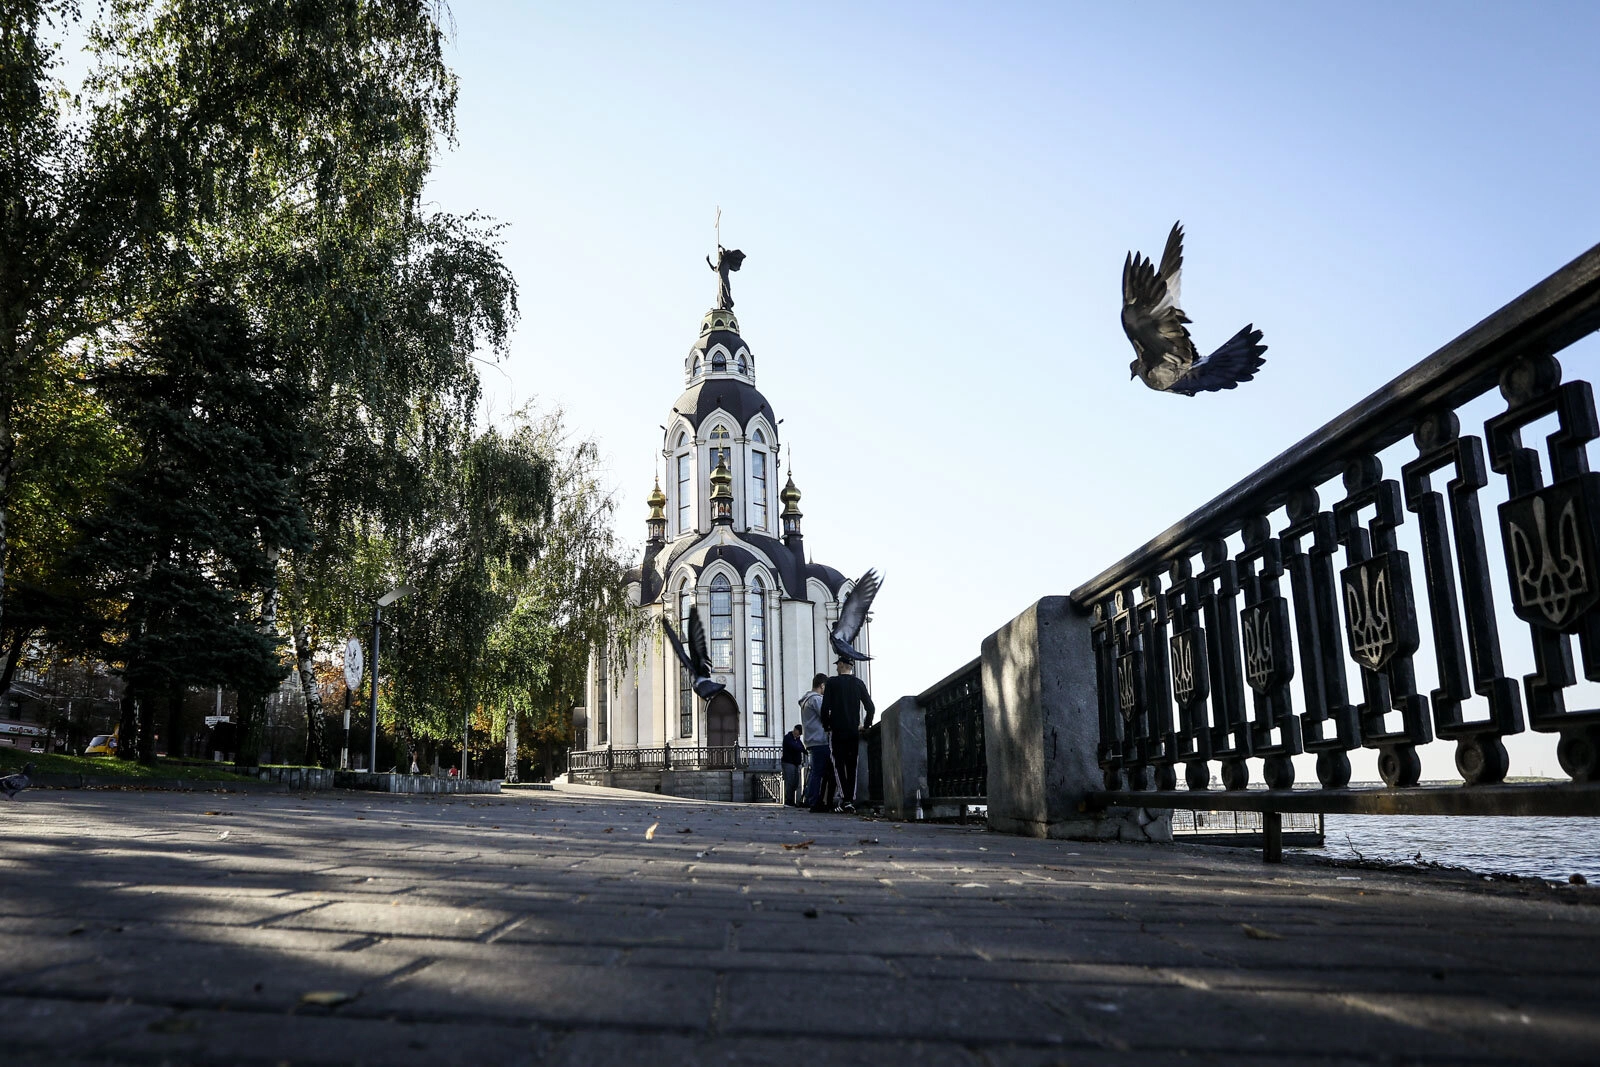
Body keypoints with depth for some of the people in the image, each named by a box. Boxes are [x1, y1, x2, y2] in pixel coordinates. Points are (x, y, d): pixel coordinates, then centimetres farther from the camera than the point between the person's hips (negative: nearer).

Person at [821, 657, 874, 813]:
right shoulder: (859, 683, 6)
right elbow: (870, 707, 3)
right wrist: (866, 726, 14)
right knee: (852, 766, 9)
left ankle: (846, 799, -11)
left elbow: (825, 708, -8)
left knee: (839, 765, 0)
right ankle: (851, 800, 4)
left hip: (837, 731, -3)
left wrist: (826, 726, 4)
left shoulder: (832, 682, -2)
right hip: (854, 732, 3)